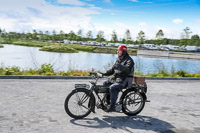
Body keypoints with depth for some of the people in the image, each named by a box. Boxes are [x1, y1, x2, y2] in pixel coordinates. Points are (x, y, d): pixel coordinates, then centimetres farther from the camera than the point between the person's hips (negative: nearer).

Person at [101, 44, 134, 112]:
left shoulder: (129, 60, -11)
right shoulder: (118, 59, 15)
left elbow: (128, 70, -30)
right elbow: (113, 69, 20)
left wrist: (120, 66, -45)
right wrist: (105, 73, 6)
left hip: (124, 81, -9)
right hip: (116, 78, 9)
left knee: (112, 88, -30)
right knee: (105, 84, 1)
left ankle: (112, 106, -22)